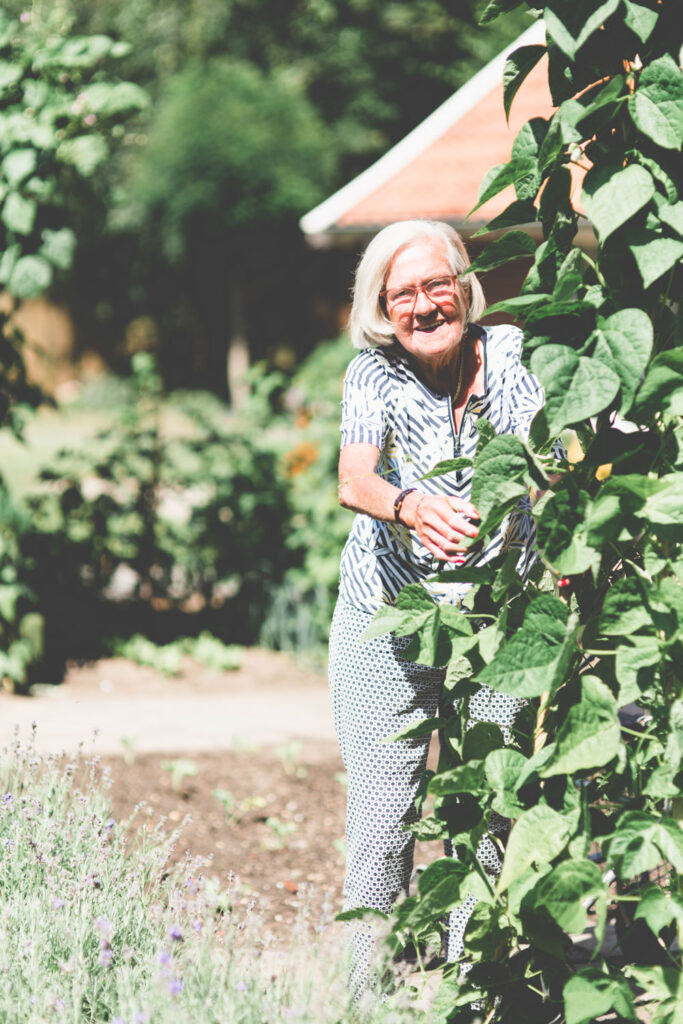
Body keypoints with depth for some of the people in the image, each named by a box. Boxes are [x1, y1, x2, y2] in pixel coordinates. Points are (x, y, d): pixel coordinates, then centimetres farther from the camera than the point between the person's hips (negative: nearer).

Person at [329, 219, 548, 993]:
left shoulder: (513, 356, -5)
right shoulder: (375, 374, -8)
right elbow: (353, 479, -25)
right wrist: (410, 507, -47)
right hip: (387, 623, -1)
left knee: (487, 817, 1)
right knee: (379, 823, -2)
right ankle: (371, 991, 10)